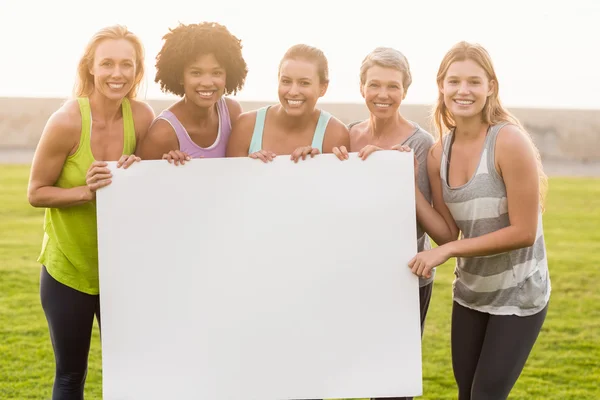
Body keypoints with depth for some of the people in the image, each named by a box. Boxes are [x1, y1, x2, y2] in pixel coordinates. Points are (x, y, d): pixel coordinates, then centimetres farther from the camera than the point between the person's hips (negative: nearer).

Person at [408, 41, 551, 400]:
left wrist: (448, 250, -21)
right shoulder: (439, 153, -2)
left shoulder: (510, 142, -21)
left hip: (518, 294, -6)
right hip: (470, 291, 6)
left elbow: (524, 232, -22)